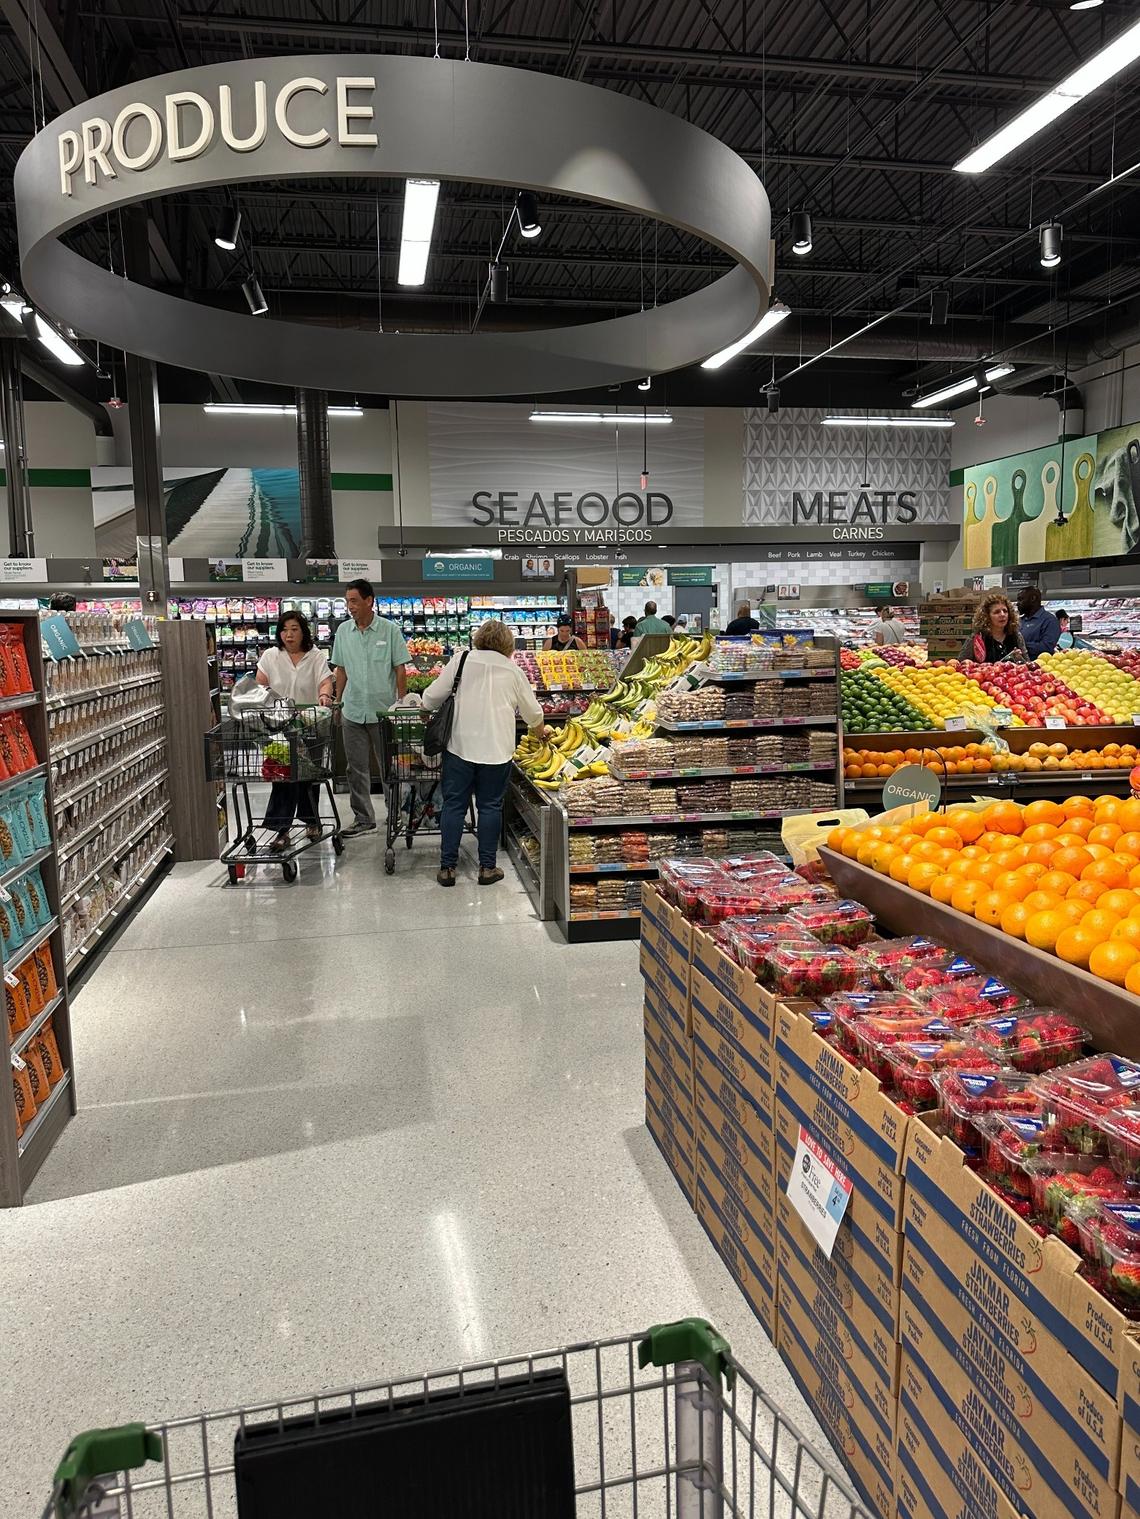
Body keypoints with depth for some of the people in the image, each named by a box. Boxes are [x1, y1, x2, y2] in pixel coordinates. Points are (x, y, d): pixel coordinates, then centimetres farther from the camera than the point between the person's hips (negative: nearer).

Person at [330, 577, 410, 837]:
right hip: (352, 712, 4)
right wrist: (338, 703, 10)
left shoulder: (390, 630, -6)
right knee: (356, 769, 8)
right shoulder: (343, 631, 5)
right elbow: (341, 670, 12)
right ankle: (363, 818, 18)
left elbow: (400, 669, -4)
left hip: (384, 711, -4)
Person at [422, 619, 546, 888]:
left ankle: (447, 867, 10)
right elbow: (532, 712, 18)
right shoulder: (512, 670, 8)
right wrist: (538, 730, 39)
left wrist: (429, 707, 23)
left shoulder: (462, 660, 3)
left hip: (460, 747, 0)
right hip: (497, 750, 0)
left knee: (454, 805, 7)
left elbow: (432, 697, 0)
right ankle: (487, 867, 13)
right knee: (490, 806, 10)